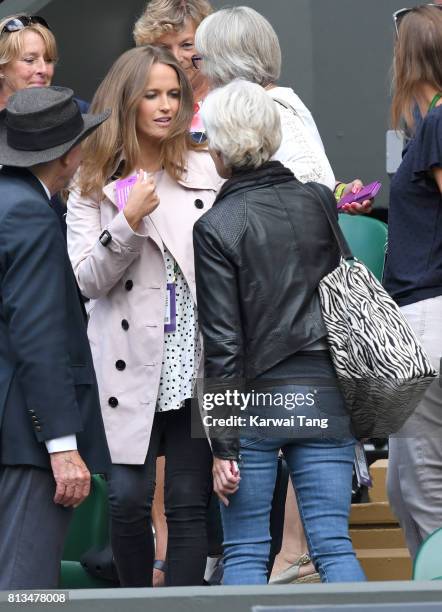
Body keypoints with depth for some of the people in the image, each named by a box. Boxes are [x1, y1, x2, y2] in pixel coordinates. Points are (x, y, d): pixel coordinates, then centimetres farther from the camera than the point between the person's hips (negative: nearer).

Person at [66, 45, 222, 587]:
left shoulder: (206, 170, 8)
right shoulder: (92, 185, 5)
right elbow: (86, 281, -3)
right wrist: (129, 221, -16)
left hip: (195, 362, 1)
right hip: (130, 365, -1)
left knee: (189, 504, 1)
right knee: (128, 501, -3)